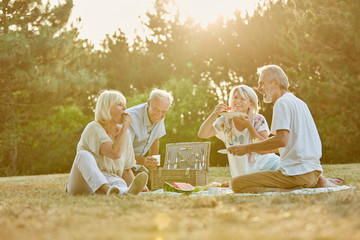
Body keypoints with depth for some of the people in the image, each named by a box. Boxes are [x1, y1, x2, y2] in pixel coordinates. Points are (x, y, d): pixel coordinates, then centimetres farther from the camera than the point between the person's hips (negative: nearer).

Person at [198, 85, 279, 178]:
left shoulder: (258, 120, -2)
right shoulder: (225, 122, 1)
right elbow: (202, 134, -8)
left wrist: (249, 125, -20)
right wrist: (214, 114, -20)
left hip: (267, 165, 0)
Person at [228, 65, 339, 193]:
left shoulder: (282, 102, -8)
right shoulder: (300, 103, 20)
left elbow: (281, 140, -20)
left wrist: (247, 148, -14)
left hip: (296, 172, -9)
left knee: (237, 184, -12)